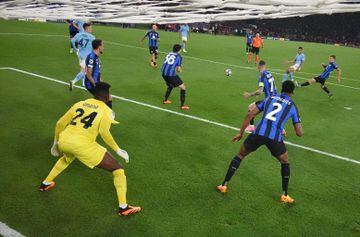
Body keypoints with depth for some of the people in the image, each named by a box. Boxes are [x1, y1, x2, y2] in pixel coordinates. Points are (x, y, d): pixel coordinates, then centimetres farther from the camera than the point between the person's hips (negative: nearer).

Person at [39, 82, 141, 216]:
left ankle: (45, 184, 56)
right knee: (117, 169, 6)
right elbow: (104, 132, -10)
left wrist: (56, 143, 36)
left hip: (63, 141, 6)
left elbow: (60, 124, 22)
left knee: (67, 158, 45)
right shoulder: (106, 110, 7)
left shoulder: (79, 104, 21)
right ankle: (123, 207, 0)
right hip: (82, 145, -6)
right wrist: (118, 150, -2)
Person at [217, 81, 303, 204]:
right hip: (275, 138, -1)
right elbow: (299, 133, 13)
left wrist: (240, 133, 19)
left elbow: (250, 115, 13)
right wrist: (299, 130, 38)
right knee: (285, 162, 27)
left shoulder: (269, 98, 20)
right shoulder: (292, 106, 15)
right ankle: (285, 195, 29)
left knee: (240, 155, 23)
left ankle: (224, 185, 24)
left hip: (258, 133, 2)